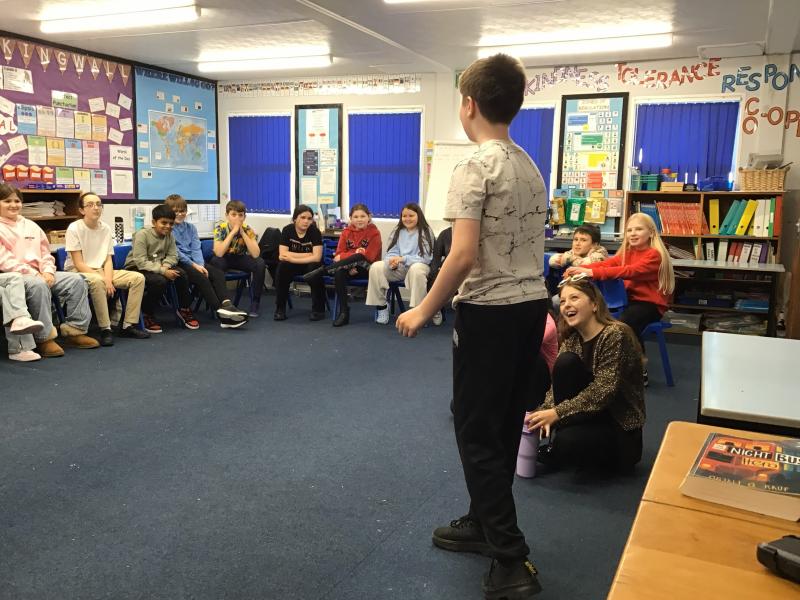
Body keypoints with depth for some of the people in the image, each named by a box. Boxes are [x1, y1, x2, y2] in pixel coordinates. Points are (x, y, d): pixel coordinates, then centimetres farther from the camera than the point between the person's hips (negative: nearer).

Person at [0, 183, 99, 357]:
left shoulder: (30, 225, 19)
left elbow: (45, 253, 17)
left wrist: (48, 271, -4)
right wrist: (33, 274, -19)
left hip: (39, 274, 7)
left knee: (76, 280, -9)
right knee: (38, 285, -38)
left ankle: (75, 330, -7)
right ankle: (44, 339, -30)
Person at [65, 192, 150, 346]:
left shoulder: (106, 229, 4)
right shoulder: (74, 228, -11)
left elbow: (108, 260, 2)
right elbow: (78, 264, -15)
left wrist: (108, 280, -16)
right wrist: (102, 279, -22)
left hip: (100, 271, 6)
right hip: (77, 272, -6)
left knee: (138, 278, -11)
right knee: (97, 281, -40)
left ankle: (128, 325, -8)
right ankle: (105, 329, -29)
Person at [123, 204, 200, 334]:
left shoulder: (169, 235, -1)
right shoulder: (142, 234, -19)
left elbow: (172, 256, 0)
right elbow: (141, 262, -26)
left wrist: (165, 266, -23)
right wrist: (163, 271, -33)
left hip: (159, 266, 6)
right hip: (136, 269, -6)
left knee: (181, 273, -18)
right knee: (160, 281, -33)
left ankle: (184, 309, 2)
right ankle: (147, 316, -13)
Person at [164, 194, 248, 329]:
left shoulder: (190, 227, 19)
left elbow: (196, 249, 8)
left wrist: (200, 265, -11)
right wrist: (194, 265, -17)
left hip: (194, 262, 6)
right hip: (177, 263, -6)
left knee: (218, 273, -19)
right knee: (201, 277, -30)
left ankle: (226, 304, -39)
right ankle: (221, 312, -37)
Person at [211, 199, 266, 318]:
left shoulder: (247, 229, -14)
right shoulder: (220, 228, -19)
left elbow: (255, 254, -26)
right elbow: (218, 253, -33)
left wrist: (242, 233, -29)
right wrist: (233, 232, -34)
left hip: (240, 258, 2)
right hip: (224, 258, -2)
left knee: (260, 263, -25)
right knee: (216, 262, -36)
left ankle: (256, 301, -12)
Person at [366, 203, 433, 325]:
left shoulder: (426, 232, -2)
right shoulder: (398, 232, 13)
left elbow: (425, 258, -10)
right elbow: (391, 253, 10)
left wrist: (403, 259, -21)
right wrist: (392, 261, -16)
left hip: (418, 265, -4)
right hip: (398, 269, 4)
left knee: (416, 269, -40)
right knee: (376, 267, -22)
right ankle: (381, 305, -10)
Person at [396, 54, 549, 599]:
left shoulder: (474, 169, -16)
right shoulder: (531, 169, 11)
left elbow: (464, 257, -22)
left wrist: (424, 311, -13)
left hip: (490, 312, -8)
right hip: (532, 306, 9)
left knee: (478, 433, 1)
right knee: (504, 428, 17)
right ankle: (484, 524, 33)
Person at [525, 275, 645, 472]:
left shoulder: (616, 333, -18)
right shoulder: (571, 339, 3)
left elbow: (603, 391, -25)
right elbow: (557, 384, -5)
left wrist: (556, 413, -29)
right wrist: (546, 413, -24)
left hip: (621, 426, -6)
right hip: (590, 414, 6)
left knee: (567, 442, -34)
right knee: (566, 362, -19)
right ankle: (555, 437, -7)